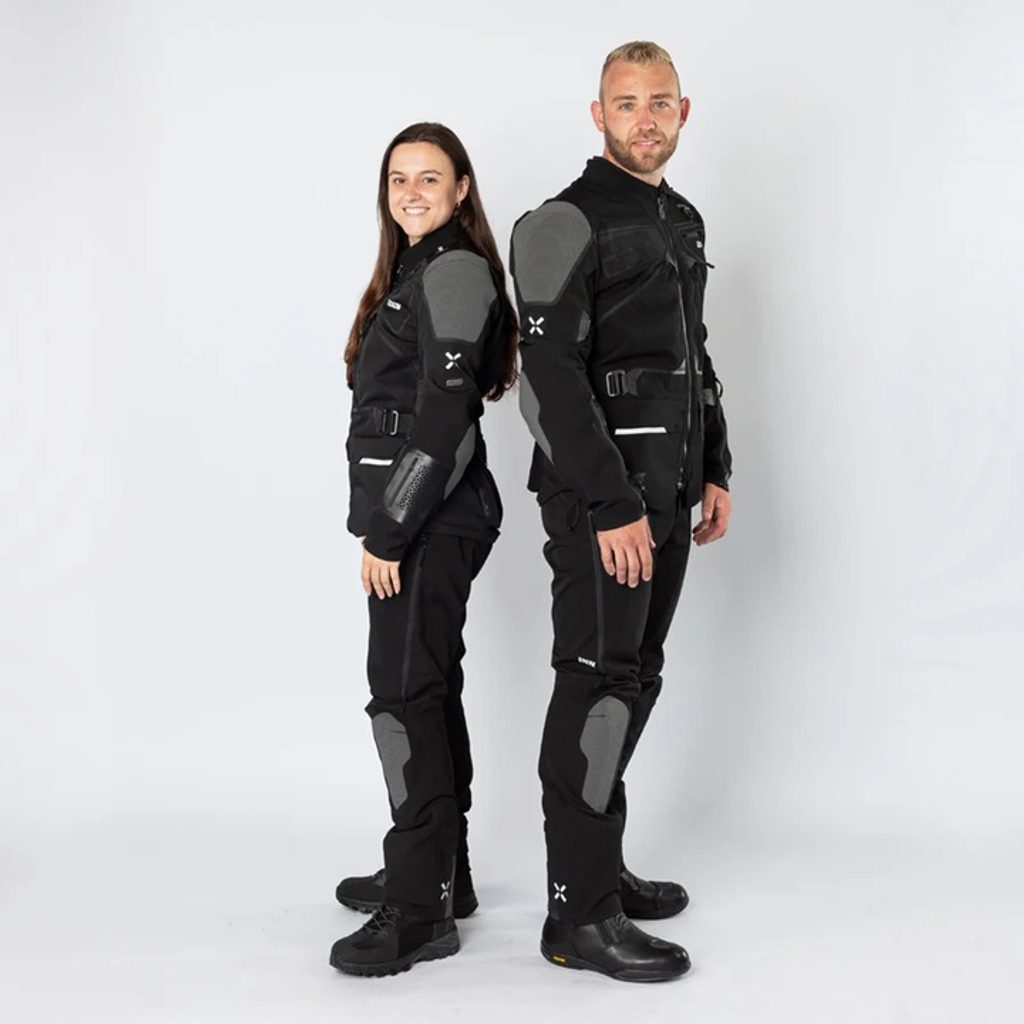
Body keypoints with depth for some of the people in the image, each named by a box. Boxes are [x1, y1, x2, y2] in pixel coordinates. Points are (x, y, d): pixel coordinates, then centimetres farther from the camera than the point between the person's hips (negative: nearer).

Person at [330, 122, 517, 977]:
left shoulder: (455, 270, -11)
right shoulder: (413, 271, 18)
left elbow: (444, 415, -19)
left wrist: (389, 529, -18)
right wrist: (383, 523, 13)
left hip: (434, 521, -10)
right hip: (415, 519, 10)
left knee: (405, 696, -8)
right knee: (428, 690, 14)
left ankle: (421, 912, -1)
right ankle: (439, 872, 25)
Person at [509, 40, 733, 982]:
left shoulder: (684, 223, 17)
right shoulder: (568, 224, -11)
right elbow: (552, 376, -19)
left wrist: (715, 470, 16)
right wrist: (614, 506, -22)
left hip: (667, 490, 9)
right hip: (600, 495, -8)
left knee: (635, 680, 13)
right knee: (600, 686, -7)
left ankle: (601, 865, 25)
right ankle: (580, 915, 0)